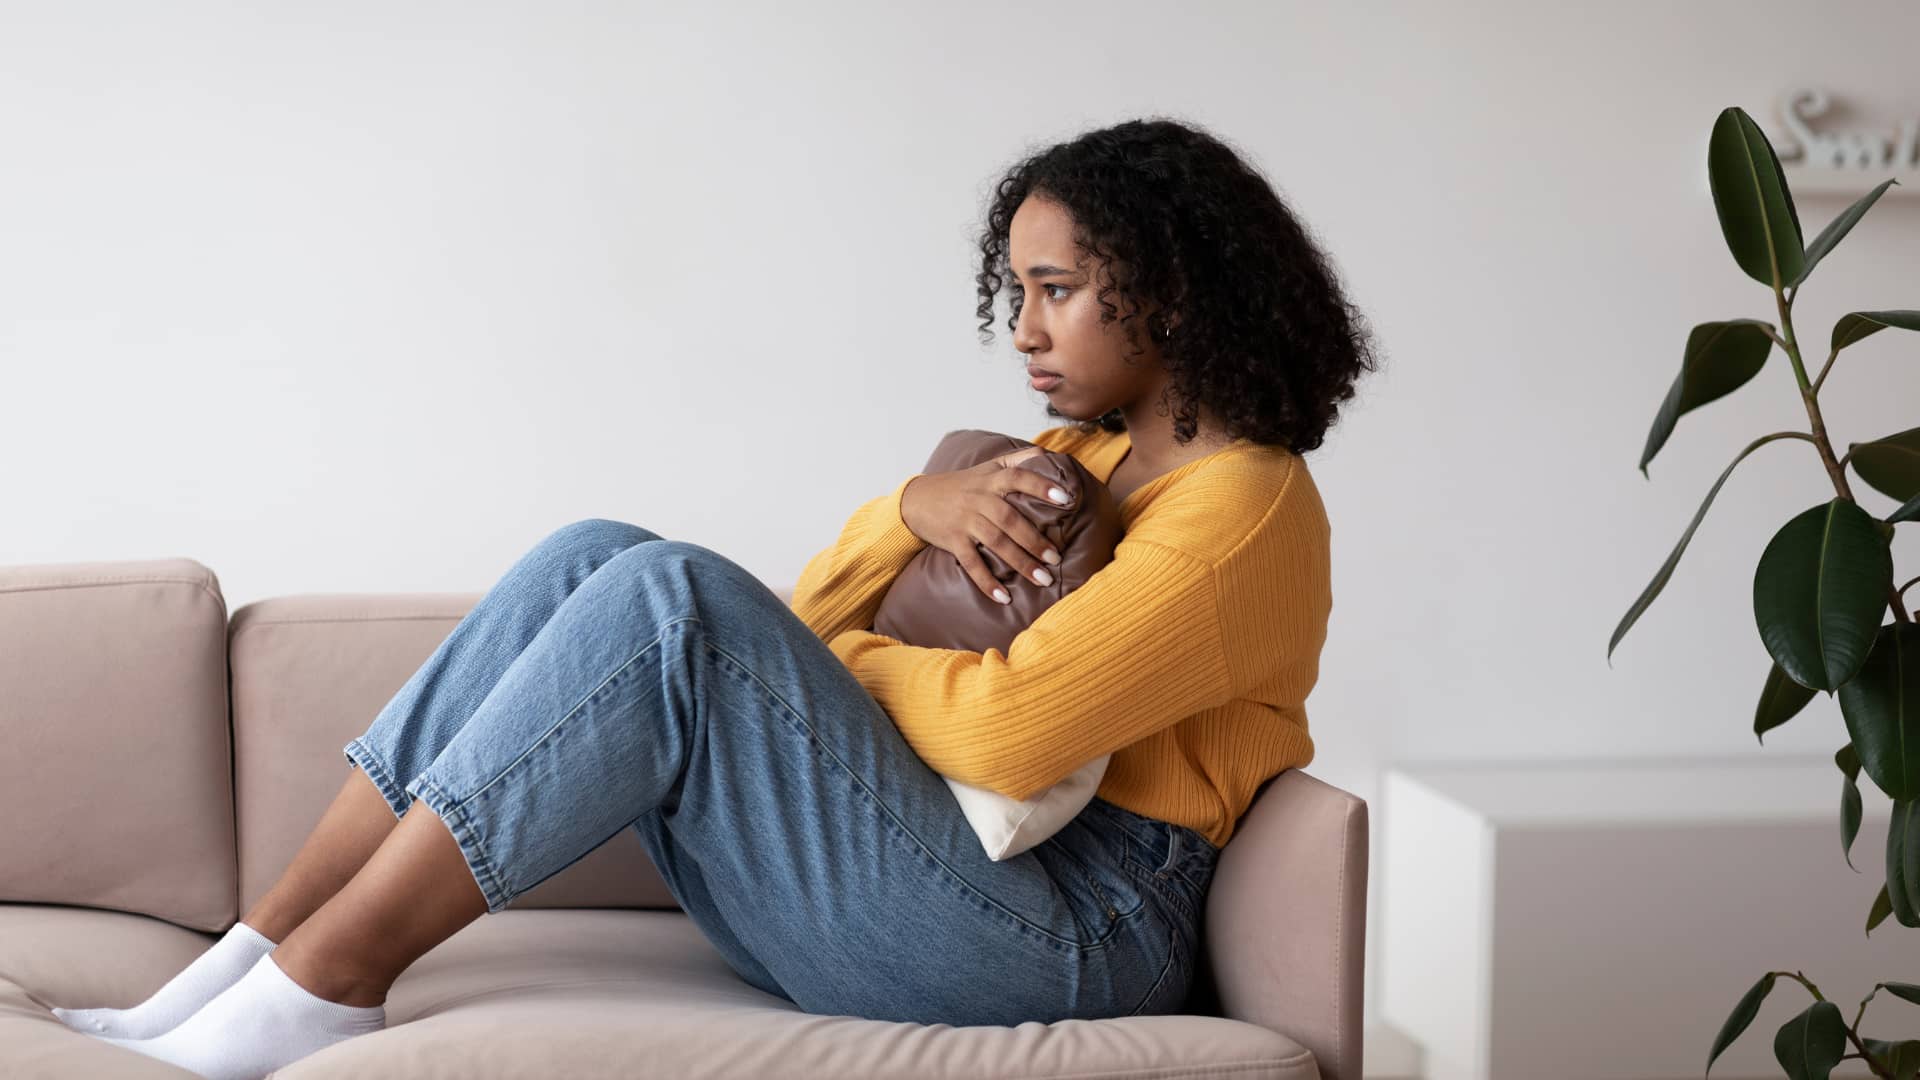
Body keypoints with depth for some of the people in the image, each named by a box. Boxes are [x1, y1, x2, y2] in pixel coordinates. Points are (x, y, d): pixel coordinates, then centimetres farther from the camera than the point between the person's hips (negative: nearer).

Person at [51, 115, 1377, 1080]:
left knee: (667, 603, -23)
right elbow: (814, 616, 15)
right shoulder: (1075, 455, 22)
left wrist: (827, 656, -3)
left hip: (1068, 936, -9)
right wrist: (915, 506, -7)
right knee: (593, 561, -4)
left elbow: (1003, 728, -22)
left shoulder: (1242, 503, -8)